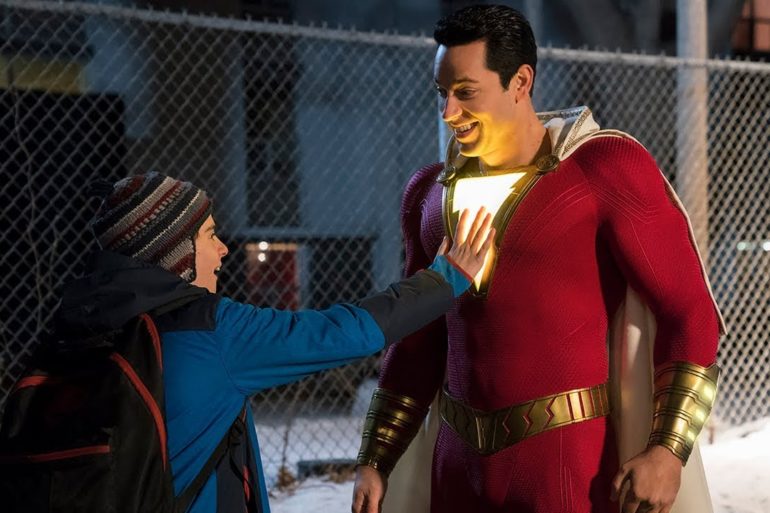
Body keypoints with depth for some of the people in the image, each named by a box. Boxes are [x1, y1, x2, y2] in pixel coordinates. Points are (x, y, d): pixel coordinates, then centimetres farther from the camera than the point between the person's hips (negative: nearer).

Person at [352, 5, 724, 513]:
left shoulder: (607, 168, -7)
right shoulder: (431, 193, 9)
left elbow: (690, 314, -9)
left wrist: (668, 450, -19)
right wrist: (375, 461, 11)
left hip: (570, 465, -5)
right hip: (459, 463, 5)